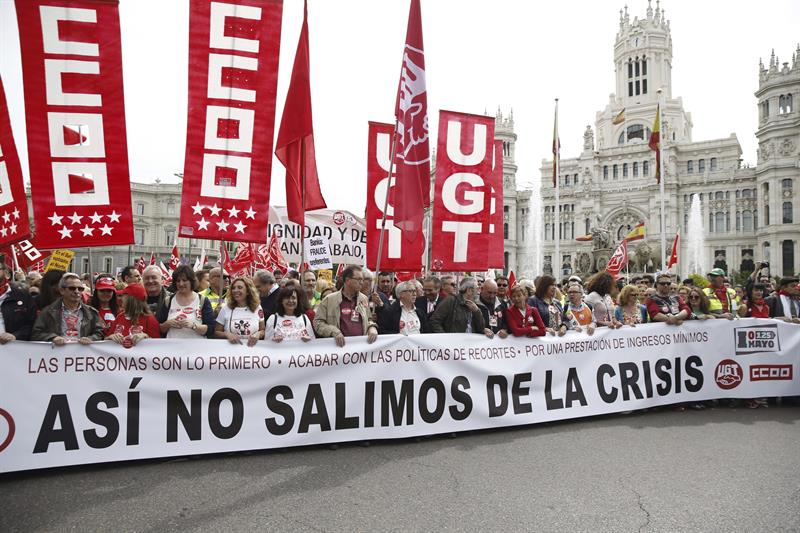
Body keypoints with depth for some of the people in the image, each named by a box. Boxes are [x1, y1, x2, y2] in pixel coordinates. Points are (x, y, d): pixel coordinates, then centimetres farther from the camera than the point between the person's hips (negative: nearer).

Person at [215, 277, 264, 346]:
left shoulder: (257, 308, 8)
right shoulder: (225, 308, 6)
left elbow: (263, 331, 14)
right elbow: (216, 332, 11)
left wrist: (258, 334, -6)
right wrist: (227, 334, -8)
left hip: (252, 348, 0)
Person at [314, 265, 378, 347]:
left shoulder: (364, 299, 14)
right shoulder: (329, 300, 3)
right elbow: (318, 322, 2)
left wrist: (372, 329, 4)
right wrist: (334, 332, -12)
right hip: (340, 345, -4)